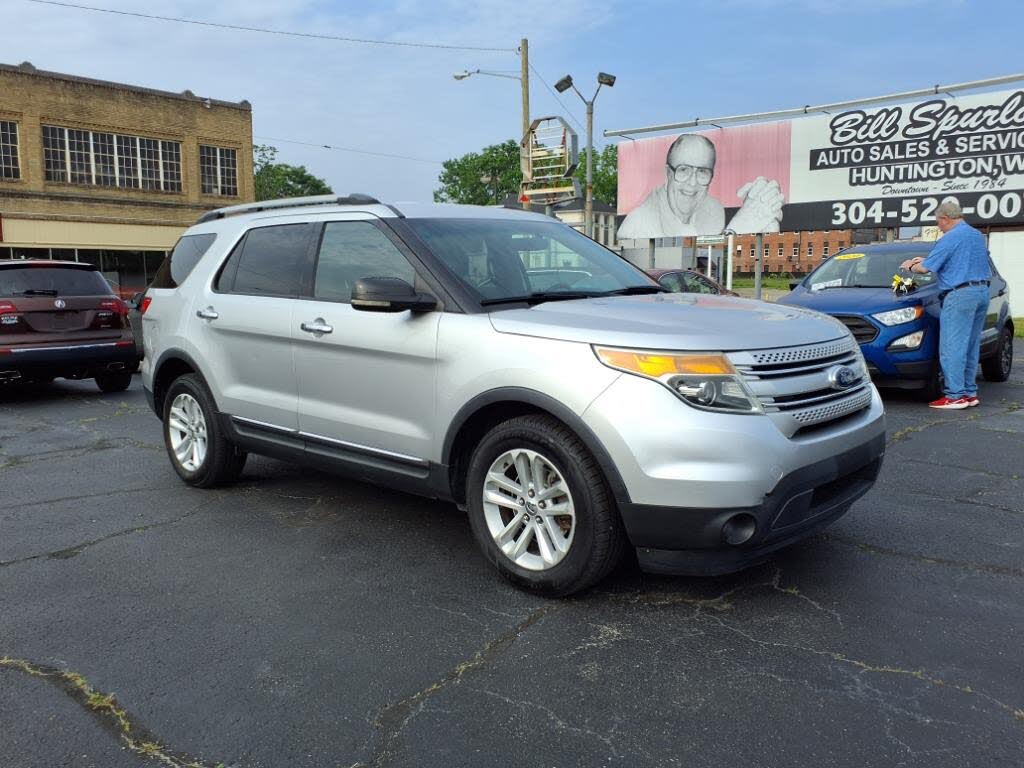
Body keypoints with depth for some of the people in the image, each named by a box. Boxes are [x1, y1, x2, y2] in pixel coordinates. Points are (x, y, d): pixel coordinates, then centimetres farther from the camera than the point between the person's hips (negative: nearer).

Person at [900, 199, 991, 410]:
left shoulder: (949, 239, -11)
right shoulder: (977, 235, 17)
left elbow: (925, 268, -10)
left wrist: (910, 266, 12)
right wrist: (925, 260, 28)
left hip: (960, 295, -9)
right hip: (982, 291, 9)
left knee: (952, 347, -7)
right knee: (971, 346, 13)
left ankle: (955, 396, -8)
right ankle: (970, 392, 17)